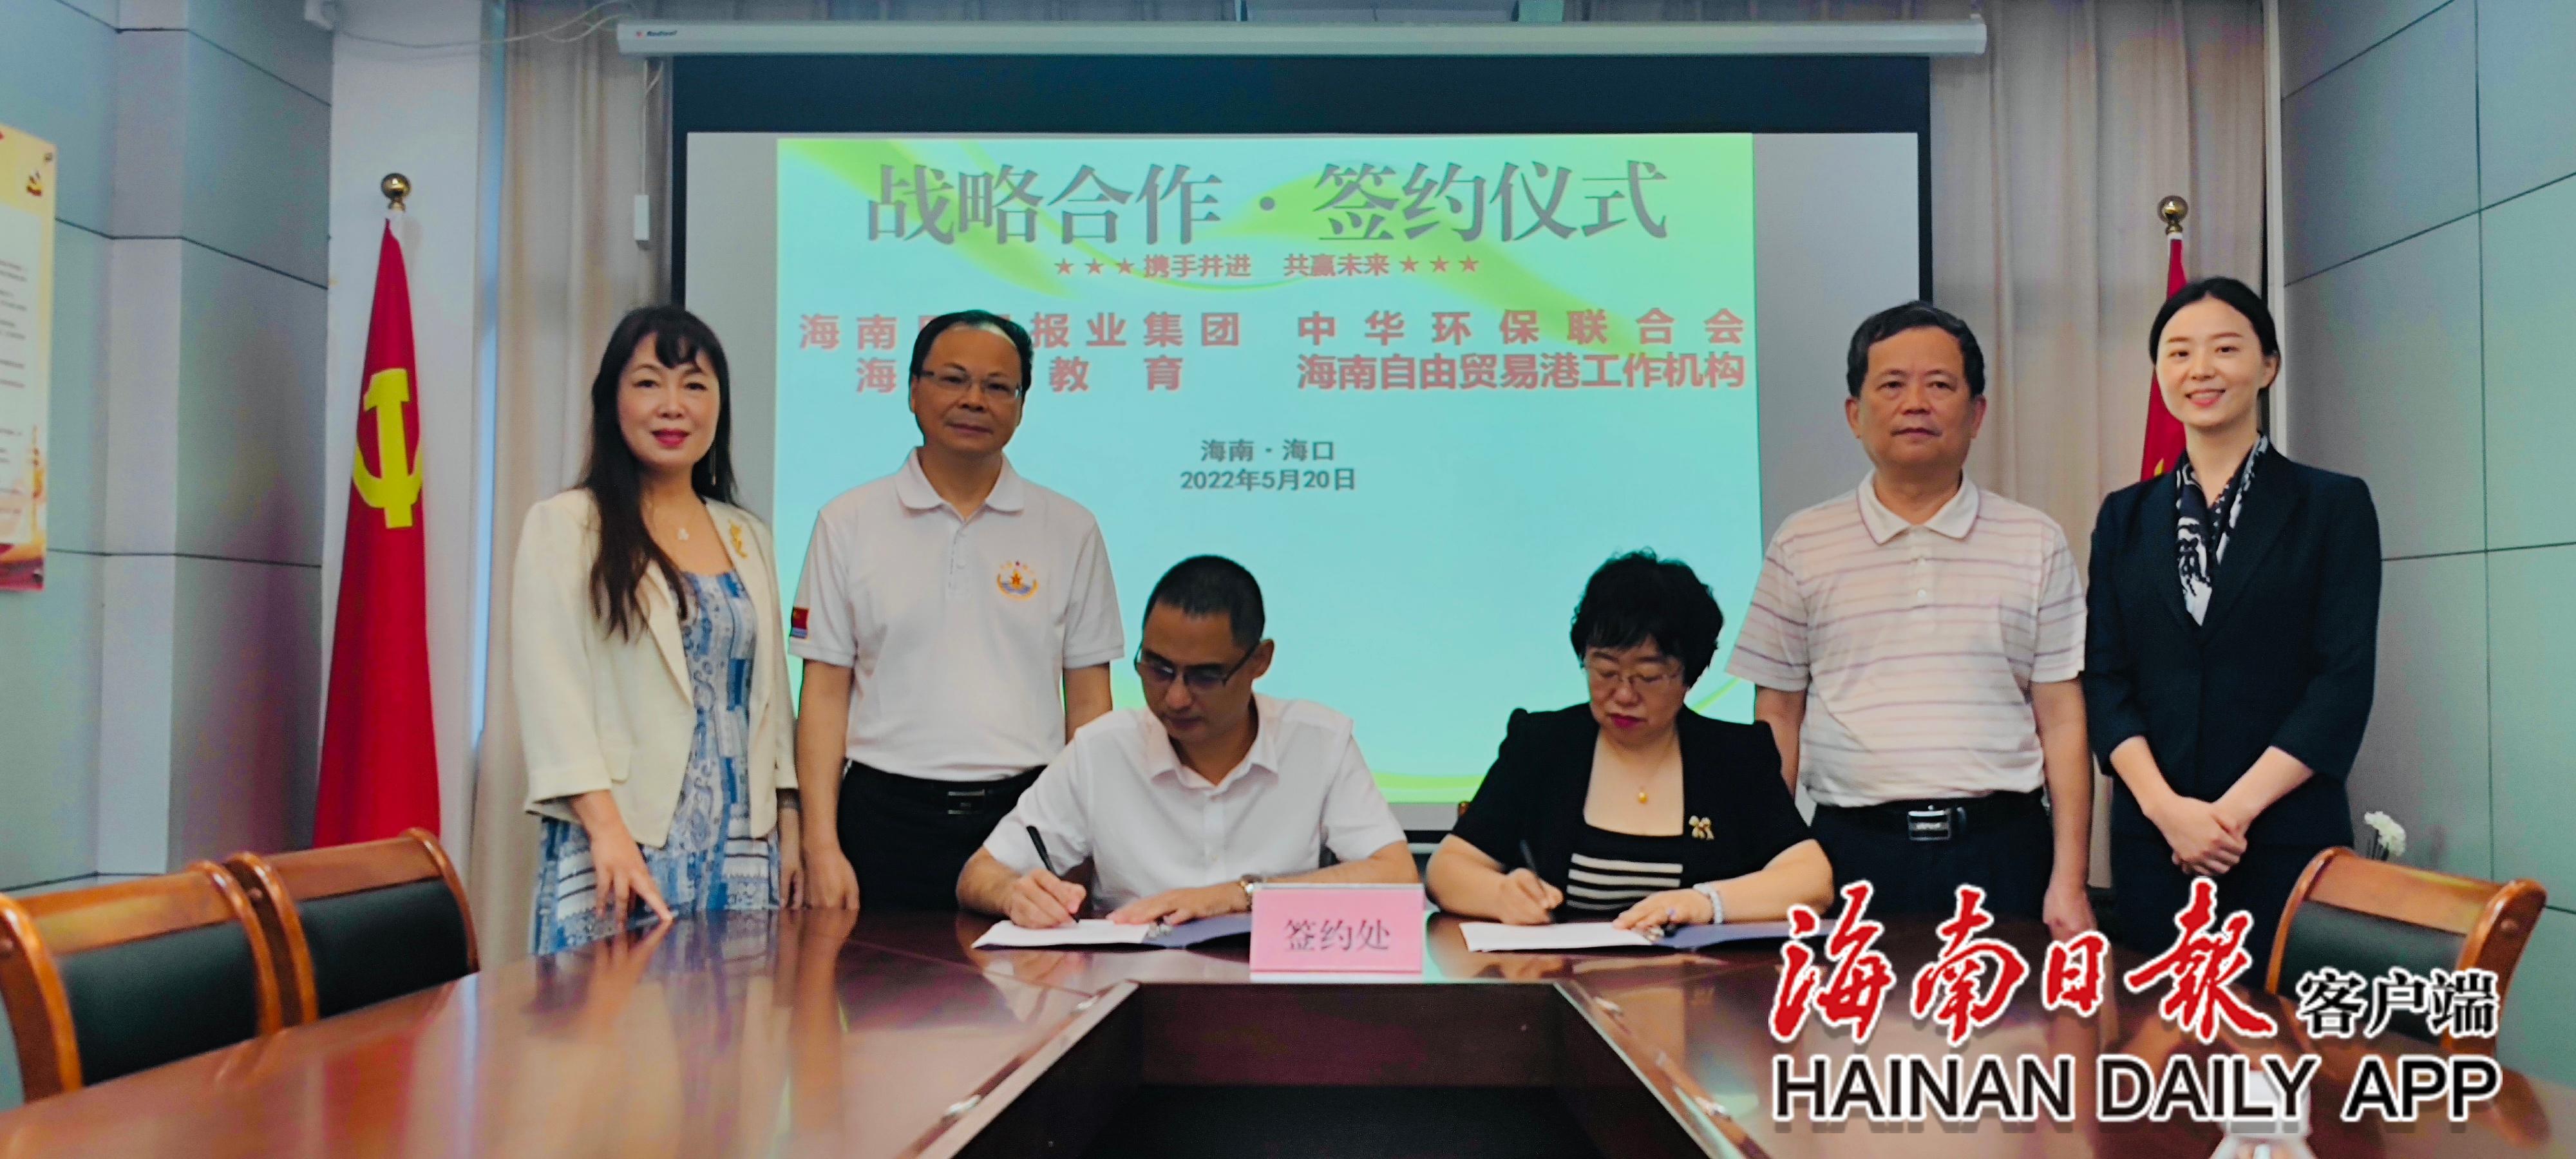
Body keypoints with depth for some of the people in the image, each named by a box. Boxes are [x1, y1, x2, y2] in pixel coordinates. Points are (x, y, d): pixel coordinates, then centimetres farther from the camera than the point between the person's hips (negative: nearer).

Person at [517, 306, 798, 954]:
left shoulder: (749, 538, 16)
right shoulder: (565, 527, 1)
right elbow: (552, 687, -9)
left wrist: (790, 828, 11)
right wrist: (607, 831, -19)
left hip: (742, 854, 4)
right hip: (618, 849, -4)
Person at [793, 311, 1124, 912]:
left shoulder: (1071, 530, 7)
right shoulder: (849, 523, 6)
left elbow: (1088, 700, 8)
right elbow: (825, 691, 4)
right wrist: (822, 846, -4)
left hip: (1026, 812, 0)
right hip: (887, 815, 0)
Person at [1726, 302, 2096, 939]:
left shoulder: (2035, 544, 6)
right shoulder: (1801, 547, 5)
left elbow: (2062, 720, 4)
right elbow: (1778, 719, 6)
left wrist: (2070, 882, -2)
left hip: (2000, 847, 0)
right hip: (1855, 849, 0)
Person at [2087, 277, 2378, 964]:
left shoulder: (2332, 506, 3)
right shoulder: (2126, 517, 11)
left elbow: (2345, 681, -4)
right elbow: (2104, 677, 4)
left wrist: (2235, 810, -13)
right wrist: (2167, 807, -11)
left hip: (2287, 837, -2)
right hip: (2152, 840, 2)